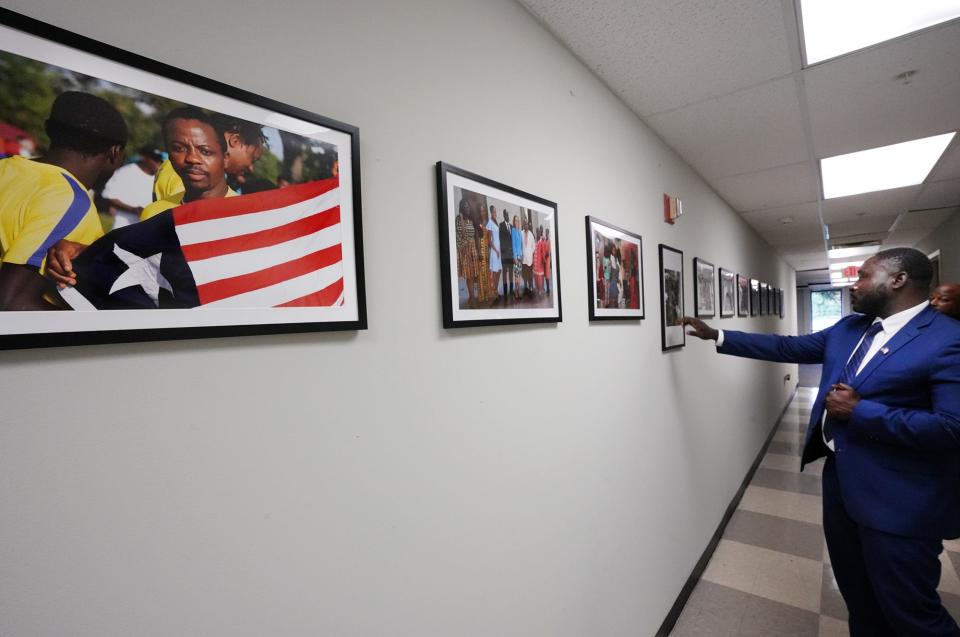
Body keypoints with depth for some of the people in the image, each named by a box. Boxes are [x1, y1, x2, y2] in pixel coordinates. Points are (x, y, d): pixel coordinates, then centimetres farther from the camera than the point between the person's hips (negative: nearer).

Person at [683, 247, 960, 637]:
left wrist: (859, 411, -22)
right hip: (839, 476, 7)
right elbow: (788, 347, 9)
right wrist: (716, 336, 6)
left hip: (899, 501, -7)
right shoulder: (847, 329, 6)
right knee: (855, 591, 24)